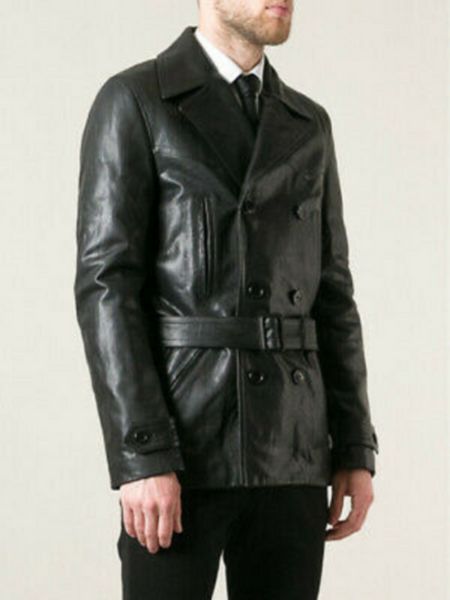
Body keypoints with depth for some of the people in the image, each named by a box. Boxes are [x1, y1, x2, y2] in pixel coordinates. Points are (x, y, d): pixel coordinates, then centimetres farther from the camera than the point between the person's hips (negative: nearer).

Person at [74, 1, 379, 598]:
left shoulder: (308, 125, 16)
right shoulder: (133, 102, -3)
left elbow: (330, 296, 15)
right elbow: (106, 285, -10)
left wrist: (356, 451, 7)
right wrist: (141, 458, -19)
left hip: (290, 453, 5)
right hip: (178, 443, -5)